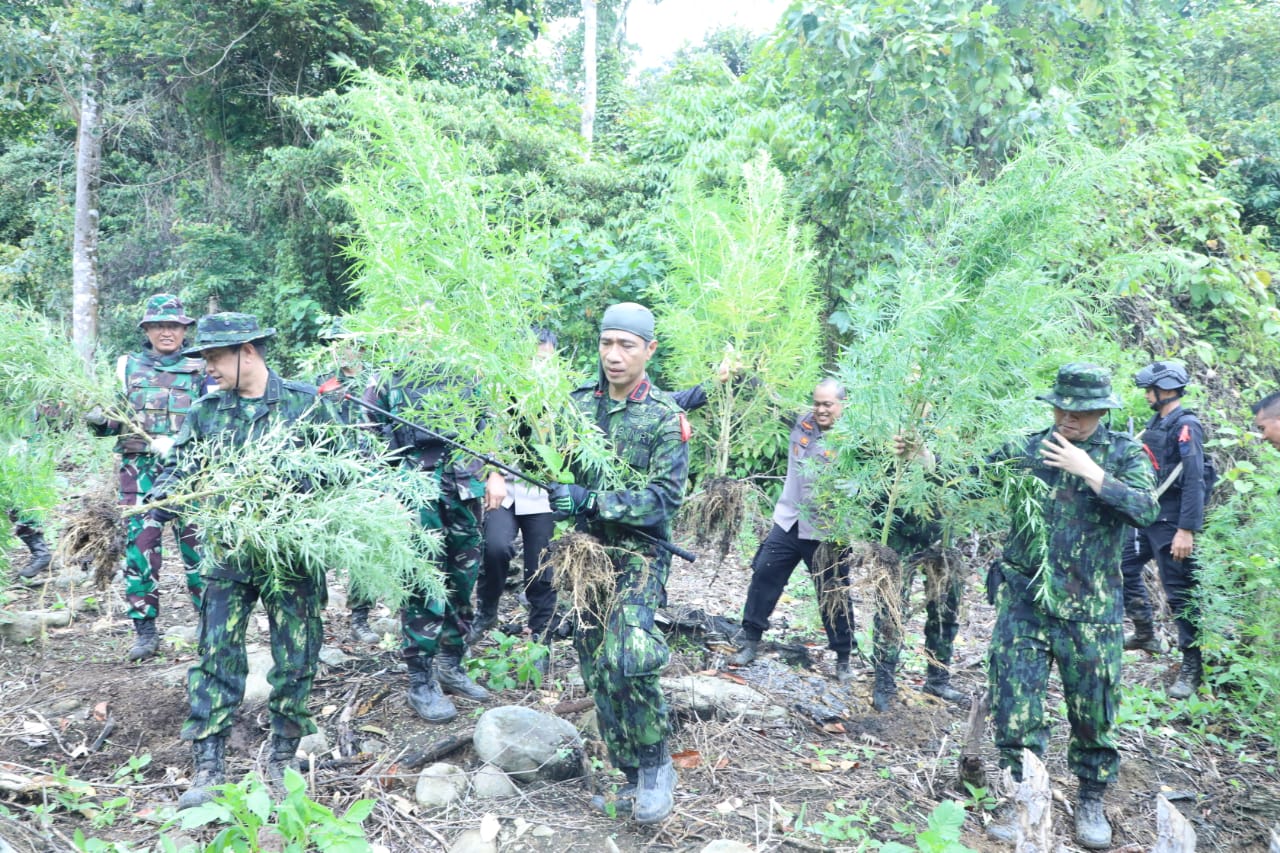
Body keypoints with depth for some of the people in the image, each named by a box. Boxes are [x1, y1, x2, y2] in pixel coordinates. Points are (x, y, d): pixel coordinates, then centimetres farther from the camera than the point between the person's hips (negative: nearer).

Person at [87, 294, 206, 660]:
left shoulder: (199, 370, 6)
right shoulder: (128, 366, 12)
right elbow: (113, 419, 16)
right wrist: (99, 420, -6)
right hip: (140, 469, 2)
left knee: (197, 544, -2)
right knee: (140, 546, 1)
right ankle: (145, 629, 9)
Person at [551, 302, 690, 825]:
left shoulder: (666, 419, -6)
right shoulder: (578, 403, 6)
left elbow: (665, 498, -14)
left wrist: (590, 501, -23)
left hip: (638, 555, -5)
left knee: (627, 660, -21)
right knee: (596, 667, 8)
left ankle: (655, 766, 2)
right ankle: (633, 775, 23)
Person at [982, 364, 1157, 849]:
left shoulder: (1125, 454, 0)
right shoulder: (1025, 452, 3)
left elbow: (1145, 509, -15)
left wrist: (1088, 470, -19)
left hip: (1091, 612, -1)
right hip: (1024, 604, 1)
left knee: (1094, 713, 11)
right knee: (1015, 708, 3)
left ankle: (1091, 801, 31)